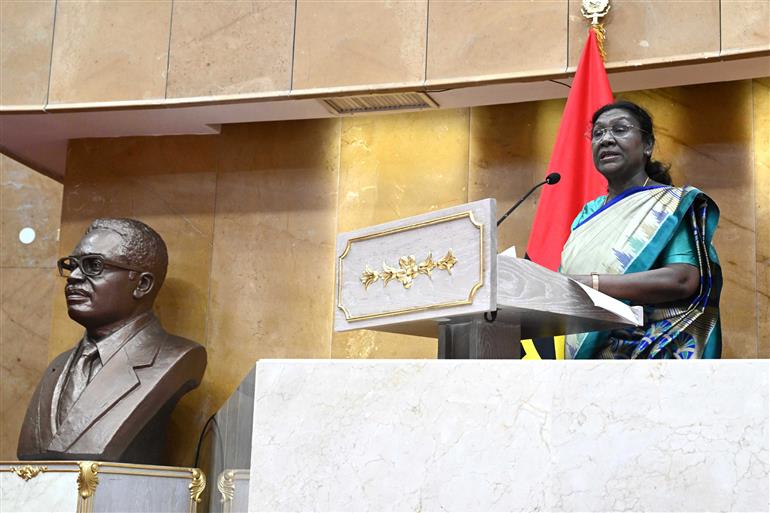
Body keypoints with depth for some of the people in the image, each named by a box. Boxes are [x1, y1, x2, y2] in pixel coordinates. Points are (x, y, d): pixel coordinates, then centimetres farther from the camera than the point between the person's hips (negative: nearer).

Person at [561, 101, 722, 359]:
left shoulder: (674, 204, -3)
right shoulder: (589, 212, 14)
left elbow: (684, 279, -18)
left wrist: (588, 282, -23)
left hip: (647, 351, -5)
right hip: (581, 351, 5)